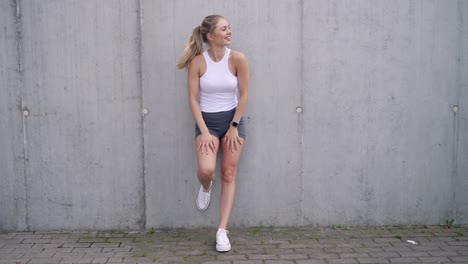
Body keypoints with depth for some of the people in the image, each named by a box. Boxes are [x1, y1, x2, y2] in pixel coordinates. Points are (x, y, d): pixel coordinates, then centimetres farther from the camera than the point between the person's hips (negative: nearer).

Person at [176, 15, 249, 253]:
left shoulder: (237, 59, -10)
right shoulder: (197, 62, -11)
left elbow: (243, 95, -4)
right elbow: (193, 99, -9)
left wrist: (234, 126, -6)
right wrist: (204, 131, -13)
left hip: (232, 119, 1)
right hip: (207, 120, -1)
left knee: (229, 175, 2)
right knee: (206, 170, -21)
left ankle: (222, 231, 10)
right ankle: (205, 187, 20)